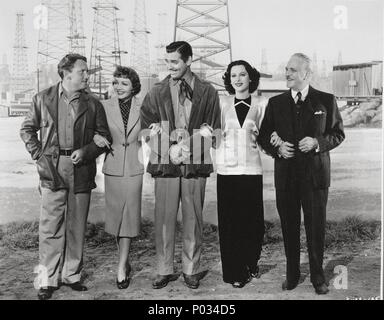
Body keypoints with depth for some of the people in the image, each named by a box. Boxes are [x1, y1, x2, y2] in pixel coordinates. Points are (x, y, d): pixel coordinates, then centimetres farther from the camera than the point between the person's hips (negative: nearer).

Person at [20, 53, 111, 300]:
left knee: (77, 226, 9)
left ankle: (72, 275, 22)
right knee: (50, 226, -1)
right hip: (53, 169, -1)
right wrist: (38, 154, 2)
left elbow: (105, 136, 9)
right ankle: (48, 280, 10)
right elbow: (27, 129, 14)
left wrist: (86, 151, -7)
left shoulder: (93, 104, 7)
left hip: (82, 170, 2)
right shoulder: (43, 99, 5)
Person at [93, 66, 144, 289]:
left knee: (129, 216, -2)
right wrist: (96, 137, -12)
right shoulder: (104, 106, 2)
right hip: (112, 168, 1)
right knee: (116, 215, 8)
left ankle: (122, 268, 5)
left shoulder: (142, 108, 2)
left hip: (135, 168, -1)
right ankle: (125, 262, 26)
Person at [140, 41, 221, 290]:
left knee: (193, 219, 5)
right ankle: (165, 270, 14)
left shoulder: (207, 92, 9)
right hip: (164, 164, 1)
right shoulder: (157, 93, 11)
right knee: (164, 218, 2)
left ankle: (192, 270, 16)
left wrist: (189, 146, -4)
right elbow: (148, 128, 8)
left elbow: (213, 131, 7)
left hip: (195, 164, 0)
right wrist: (170, 148, -5)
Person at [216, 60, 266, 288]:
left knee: (252, 219, 4)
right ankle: (235, 273, 15)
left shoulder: (261, 104, 6)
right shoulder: (222, 104, 6)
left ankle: (251, 263, 29)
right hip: (227, 169, 0)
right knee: (229, 221, 2)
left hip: (251, 169, 0)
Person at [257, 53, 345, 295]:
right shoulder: (276, 103, 6)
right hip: (286, 175, 2)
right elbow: (263, 136, 9)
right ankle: (292, 273, 25)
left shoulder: (326, 101, 2)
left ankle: (318, 275, 23)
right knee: (289, 227, 9)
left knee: (316, 227, 5)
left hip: (316, 174, -2)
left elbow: (338, 133, 4)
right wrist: (277, 148, -10)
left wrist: (317, 142, -13)